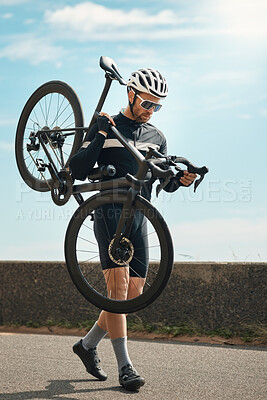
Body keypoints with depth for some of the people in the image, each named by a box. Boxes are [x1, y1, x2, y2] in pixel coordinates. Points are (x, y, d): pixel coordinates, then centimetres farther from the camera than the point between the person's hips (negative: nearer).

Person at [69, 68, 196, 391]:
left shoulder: (156, 137, 16)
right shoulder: (105, 127, 1)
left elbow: (164, 181, 13)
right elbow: (79, 171, -5)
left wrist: (180, 179, -9)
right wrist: (100, 137, -18)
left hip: (138, 218, 6)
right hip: (109, 214, -5)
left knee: (134, 292, 3)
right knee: (119, 285, -15)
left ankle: (88, 344, 21)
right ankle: (125, 367, -12)